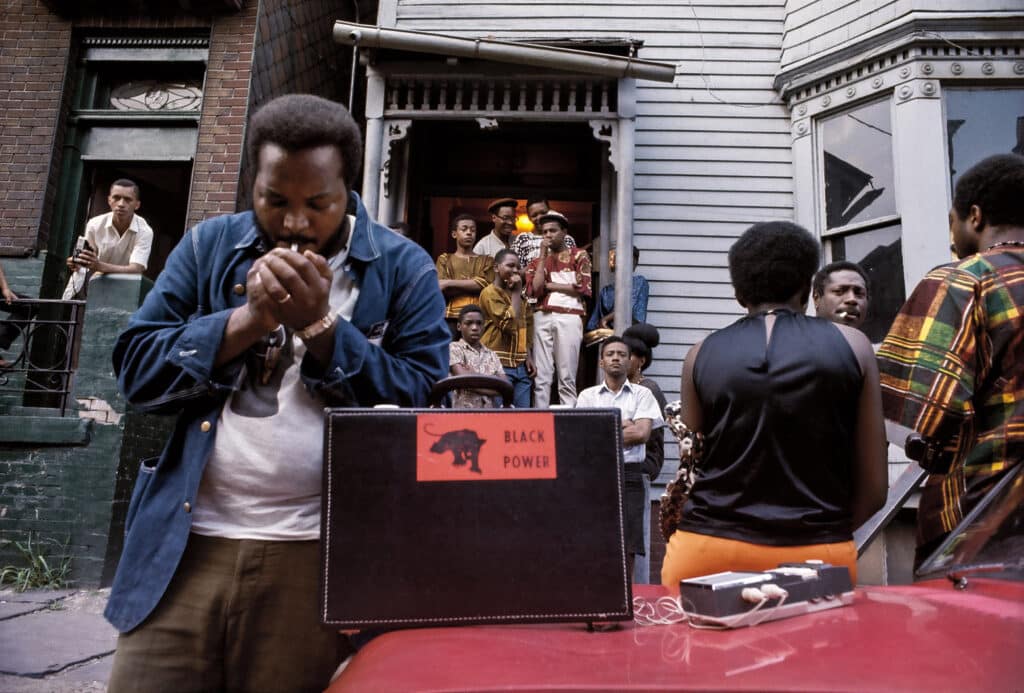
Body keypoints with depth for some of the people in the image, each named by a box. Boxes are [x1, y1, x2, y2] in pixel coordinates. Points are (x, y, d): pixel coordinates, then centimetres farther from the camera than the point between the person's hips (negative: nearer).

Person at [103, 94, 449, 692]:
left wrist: (319, 323, -15)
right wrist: (251, 317, -11)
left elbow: (425, 404, -8)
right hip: (184, 547, 3)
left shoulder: (404, 269, 0)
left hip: (319, 556, -2)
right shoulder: (209, 246, 8)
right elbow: (136, 370, 3)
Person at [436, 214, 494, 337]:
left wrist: (450, 283, -3)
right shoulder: (444, 259, 17)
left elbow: (486, 285, 0)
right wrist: (474, 284, -4)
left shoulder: (486, 260, 19)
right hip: (451, 318, -1)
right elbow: (442, 290, 1)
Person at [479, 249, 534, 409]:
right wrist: (516, 292, -6)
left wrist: (528, 357, 10)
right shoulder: (490, 293, -5)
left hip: (521, 366, 7)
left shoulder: (519, 296, 19)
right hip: (499, 364, -7)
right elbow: (510, 324, -15)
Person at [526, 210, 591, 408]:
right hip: (542, 317, 3)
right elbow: (534, 290, 1)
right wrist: (543, 256, 4)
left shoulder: (579, 255, 12)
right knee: (541, 377, -1)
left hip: (569, 317, -3)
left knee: (567, 378, -4)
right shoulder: (538, 260, 19)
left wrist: (548, 285, 2)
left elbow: (582, 288, -2)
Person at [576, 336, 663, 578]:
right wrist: (621, 424, -5)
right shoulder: (587, 395, 10)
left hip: (629, 475, 0)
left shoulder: (642, 394, 7)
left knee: (627, 546, 1)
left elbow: (642, 433, -6)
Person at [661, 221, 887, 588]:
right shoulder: (852, 346, 3)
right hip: (818, 555, 0)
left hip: (708, 549, 1)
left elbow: (691, 473, 7)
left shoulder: (702, 354, 3)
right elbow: (874, 488, 4)